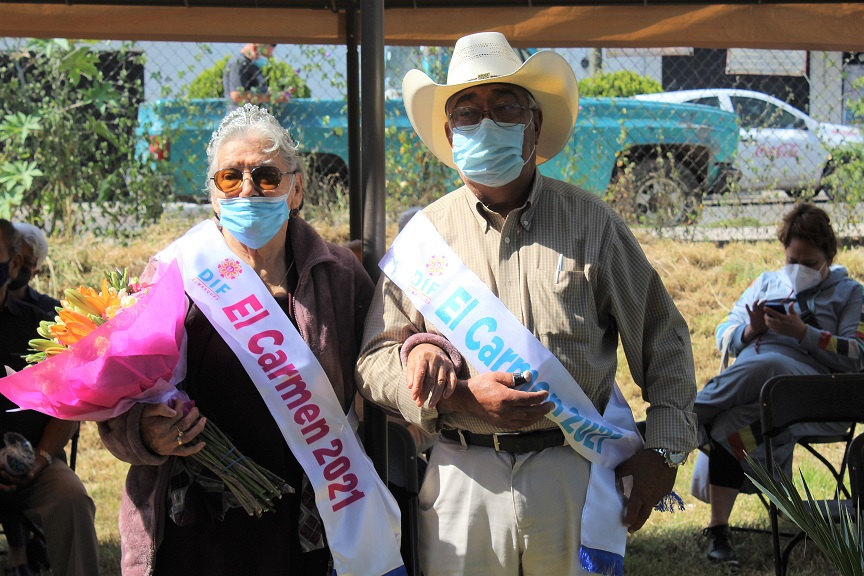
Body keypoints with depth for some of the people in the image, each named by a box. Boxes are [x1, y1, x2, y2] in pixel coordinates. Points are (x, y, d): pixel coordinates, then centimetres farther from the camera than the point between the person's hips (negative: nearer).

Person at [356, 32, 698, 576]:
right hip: (465, 478, 0)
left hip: (576, 472, 0)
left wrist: (665, 447, 1)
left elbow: (663, 339, 9)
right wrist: (460, 398, -12)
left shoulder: (591, 222, 4)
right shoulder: (425, 234, 4)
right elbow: (373, 361, 4)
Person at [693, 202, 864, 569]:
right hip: (745, 379, 3)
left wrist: (802, 332, -9)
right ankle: (718, 533, -29)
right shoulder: (767, 283, 29)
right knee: (730, 422, -33)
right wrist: (751, 330, 0)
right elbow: (723, 336, 23)